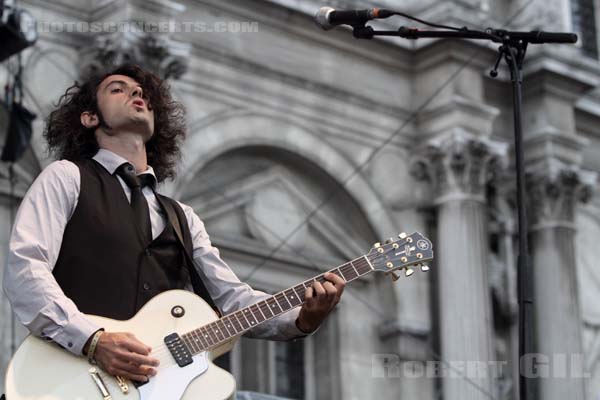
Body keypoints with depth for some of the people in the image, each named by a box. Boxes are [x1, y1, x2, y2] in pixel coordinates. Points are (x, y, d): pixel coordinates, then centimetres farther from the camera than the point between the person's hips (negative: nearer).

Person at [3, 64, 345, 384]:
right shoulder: (67, 178, 9)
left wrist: (302, 319, -1)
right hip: (86, 377, -5)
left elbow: (232, 296, 19)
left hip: (169, 377, 6)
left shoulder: (182, 218, 27)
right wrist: (94, 341, -18)